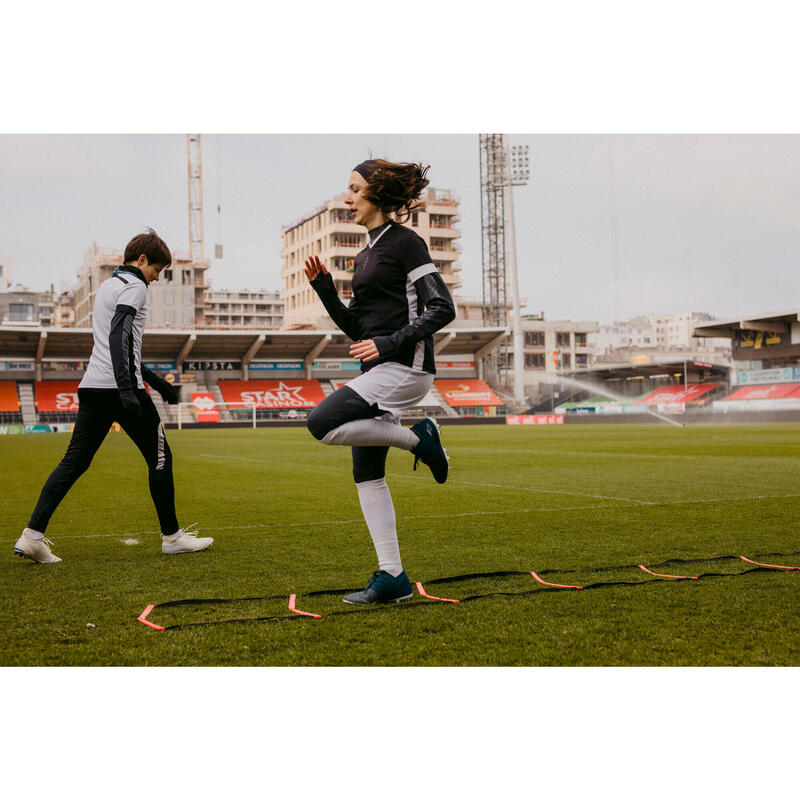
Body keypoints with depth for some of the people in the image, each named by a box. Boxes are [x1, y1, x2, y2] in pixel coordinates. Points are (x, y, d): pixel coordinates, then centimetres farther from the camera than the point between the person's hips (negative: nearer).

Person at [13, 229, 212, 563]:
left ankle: (32, 535, -4)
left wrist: (154, 379, 32)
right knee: (159, 457, 4)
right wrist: (127, 390, -29)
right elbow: (119, 336, -20)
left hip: (92, 386, 9)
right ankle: (172, 536, 11)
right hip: (119, 387, -9)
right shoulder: (134, 285, -5)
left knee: (73, 461, 5)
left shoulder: (107, 285, 24)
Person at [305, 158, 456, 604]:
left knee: (322, 422, -24)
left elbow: (443, 308, -12)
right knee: (367, 473, 5)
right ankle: (392, 578, 10)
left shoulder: (405, 242, -5)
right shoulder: (365, 256, 20)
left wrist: (390, 344, -18)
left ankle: (418, 438, -8)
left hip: (406, 368, -9)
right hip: (380, 372, 9)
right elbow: (357, 328, 20)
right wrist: (324, 288, 9)